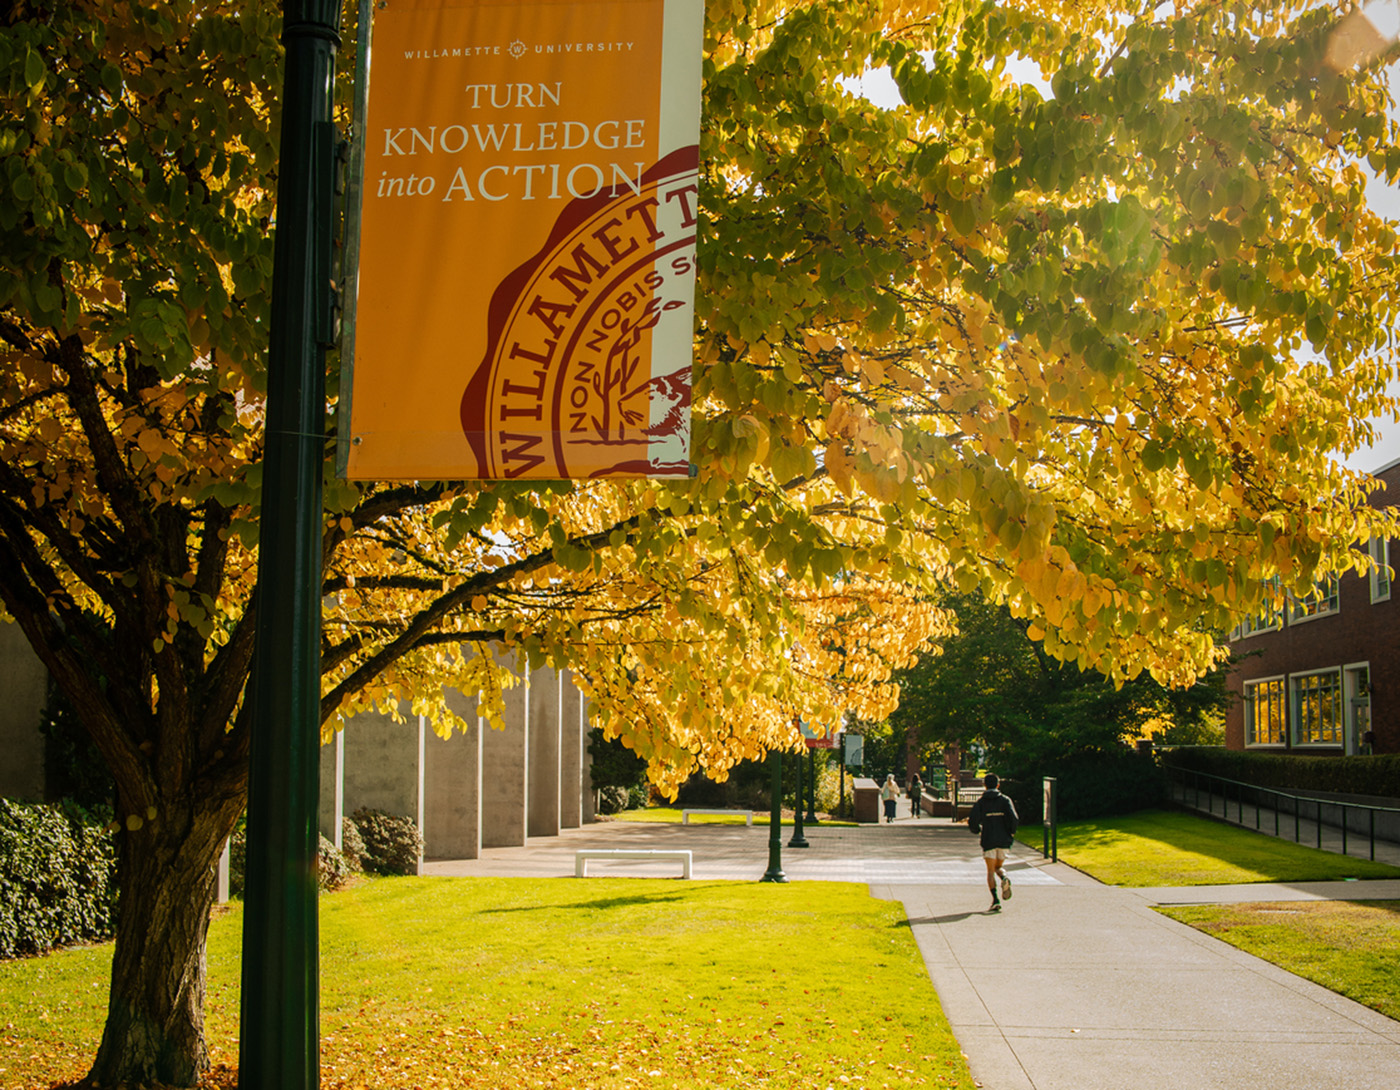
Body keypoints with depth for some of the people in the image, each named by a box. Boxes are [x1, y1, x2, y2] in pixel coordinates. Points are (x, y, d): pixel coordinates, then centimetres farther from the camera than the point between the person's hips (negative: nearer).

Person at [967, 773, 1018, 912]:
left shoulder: (980, 802, 2)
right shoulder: (1005, 800, 3)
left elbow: (972, 822, -7)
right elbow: (1013, 818, -10)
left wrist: (978, 830, 14)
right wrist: (1011, 833, 6)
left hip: (988, 840, -1)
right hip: (1003, 840, 2)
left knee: (991, 871, 3)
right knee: (999, 867, 18)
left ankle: (995, 899, -13)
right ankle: (1004, 878, -16)